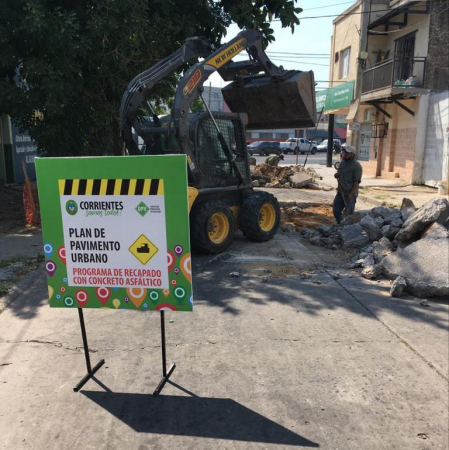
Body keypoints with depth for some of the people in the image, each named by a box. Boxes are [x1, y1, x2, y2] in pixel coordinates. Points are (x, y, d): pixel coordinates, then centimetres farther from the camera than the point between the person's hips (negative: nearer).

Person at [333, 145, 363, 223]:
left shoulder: (357, 166, -12)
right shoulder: (342, 162, 10)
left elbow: (356, 181, -15)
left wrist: (351, 194, -21)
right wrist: (337, 175, 1)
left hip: (349, 194, -8)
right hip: (340, 192, 8)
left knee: (349, 213, 0)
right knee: (336, 210, 12)